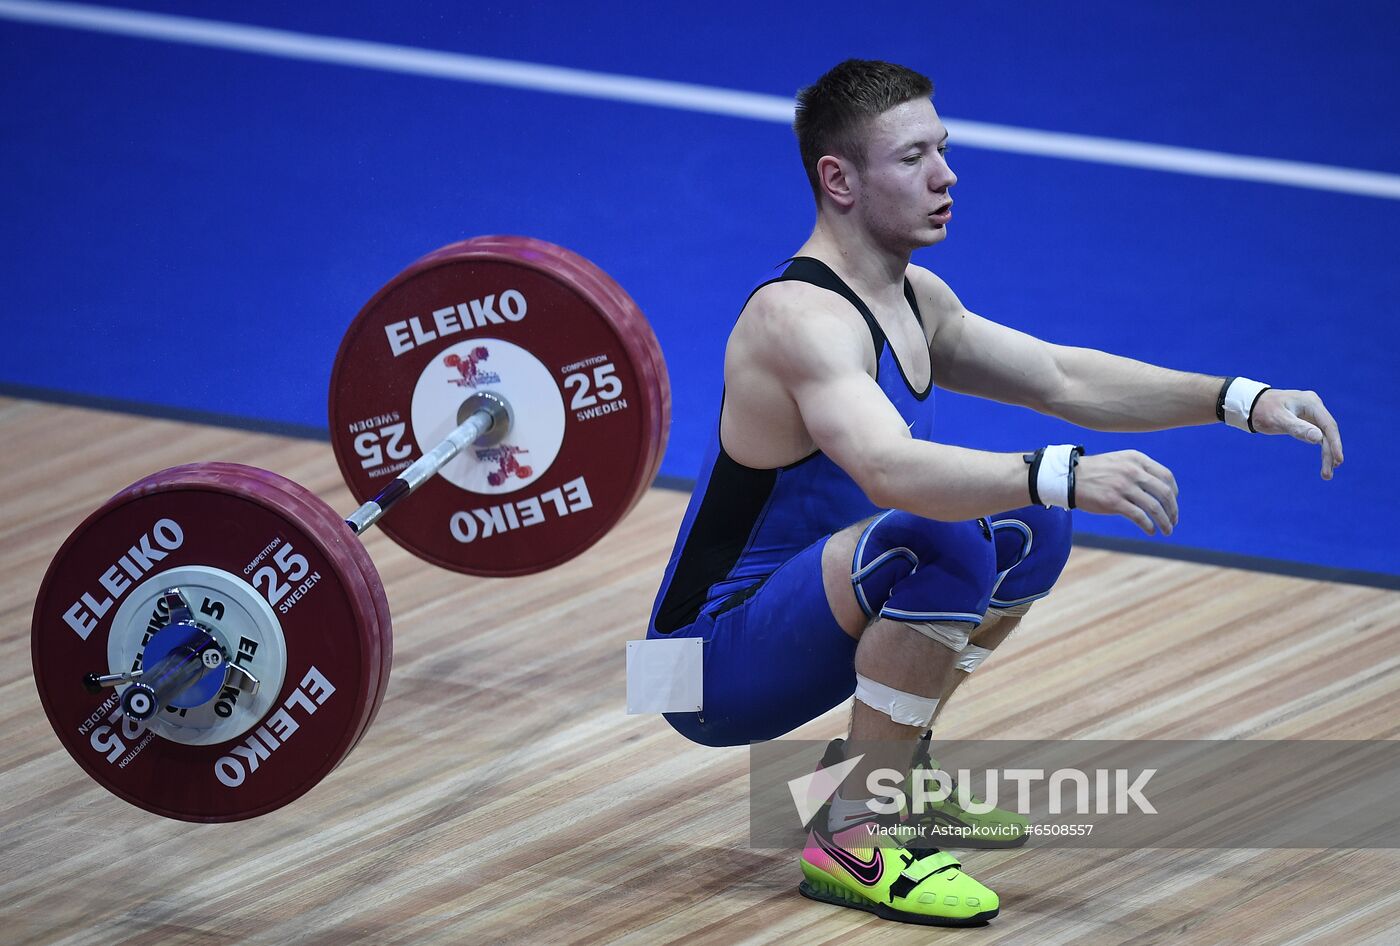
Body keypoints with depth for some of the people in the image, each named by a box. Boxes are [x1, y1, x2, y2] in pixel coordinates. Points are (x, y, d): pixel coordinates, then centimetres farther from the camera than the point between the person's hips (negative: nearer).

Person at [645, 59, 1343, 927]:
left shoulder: (915, 300, 8)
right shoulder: (803, 318, -24)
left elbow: (1062, 377, 12)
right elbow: (890, 471, -41)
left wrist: (1240, 400, 2)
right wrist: (1063, 476, -51)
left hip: (793, 628, 10)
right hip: (711, 669, -10)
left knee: (1027, 528, 15)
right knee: (939, 545, -32)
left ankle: (892, 770, 22)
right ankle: (847, 840, -21)